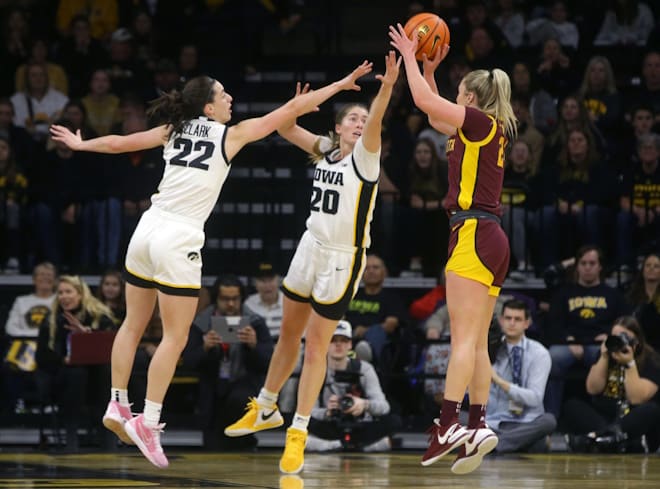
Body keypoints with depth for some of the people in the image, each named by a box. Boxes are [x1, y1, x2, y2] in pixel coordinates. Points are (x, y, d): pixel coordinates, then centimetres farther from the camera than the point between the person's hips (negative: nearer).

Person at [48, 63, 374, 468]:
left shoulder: (173, 131, 12)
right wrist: (340, 85, 12)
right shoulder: (232, 135, 0)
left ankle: (118, 406, 18)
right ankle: (148, 422, -6)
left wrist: (82, 144, 41)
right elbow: (293, 109, 4)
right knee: (175, 338, -2)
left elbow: (117, 142, 21)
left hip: (149, 227, 6)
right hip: (179, 239, -6)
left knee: (133, 325, 15)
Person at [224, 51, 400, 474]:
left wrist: (388, 86, -48)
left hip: (342, 259, -6)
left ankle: (298, 434, 2)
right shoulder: (326, 149, 5)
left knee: (316, 344, -4)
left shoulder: (365, 156, -11)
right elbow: (286, 128, 6)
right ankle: (266, 409, 36)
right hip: (312, 247, 6)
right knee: (289, 333, 19)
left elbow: (375, 123, -30)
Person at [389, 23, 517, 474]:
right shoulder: (488, 132, 19)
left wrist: (410, 57, 3)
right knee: (477, 342, 6)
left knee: (464, 337, -17)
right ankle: (478, 427, 2)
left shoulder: (481, 122, -5)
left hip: (474, 233, -9)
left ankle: (449, 424, -25)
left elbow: (425, 101, -11)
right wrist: (429, 67, 32)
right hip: (491, 238, 9)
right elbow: (436, 118, 34)